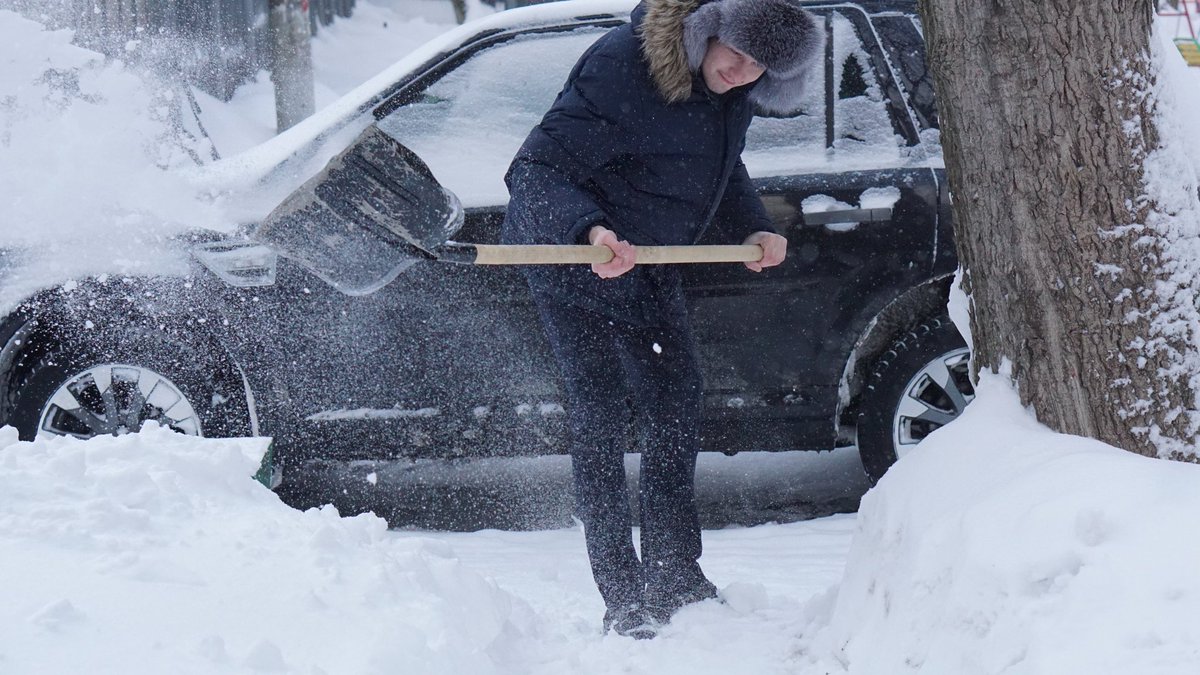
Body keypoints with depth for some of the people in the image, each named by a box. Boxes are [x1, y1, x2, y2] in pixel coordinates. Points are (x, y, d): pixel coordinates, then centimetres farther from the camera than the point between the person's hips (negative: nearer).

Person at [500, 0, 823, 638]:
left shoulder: (733, 91, -7)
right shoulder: (620, 65, -31)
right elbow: (536, 171, -32)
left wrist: (753, 227, -1)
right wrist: (589, 231, -48)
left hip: (648, 266, 8)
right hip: (568, 253, -8)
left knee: (676, 405, 11)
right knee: (600, 417, -10)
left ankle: (674, 582, 23)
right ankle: (623, 600, -6)